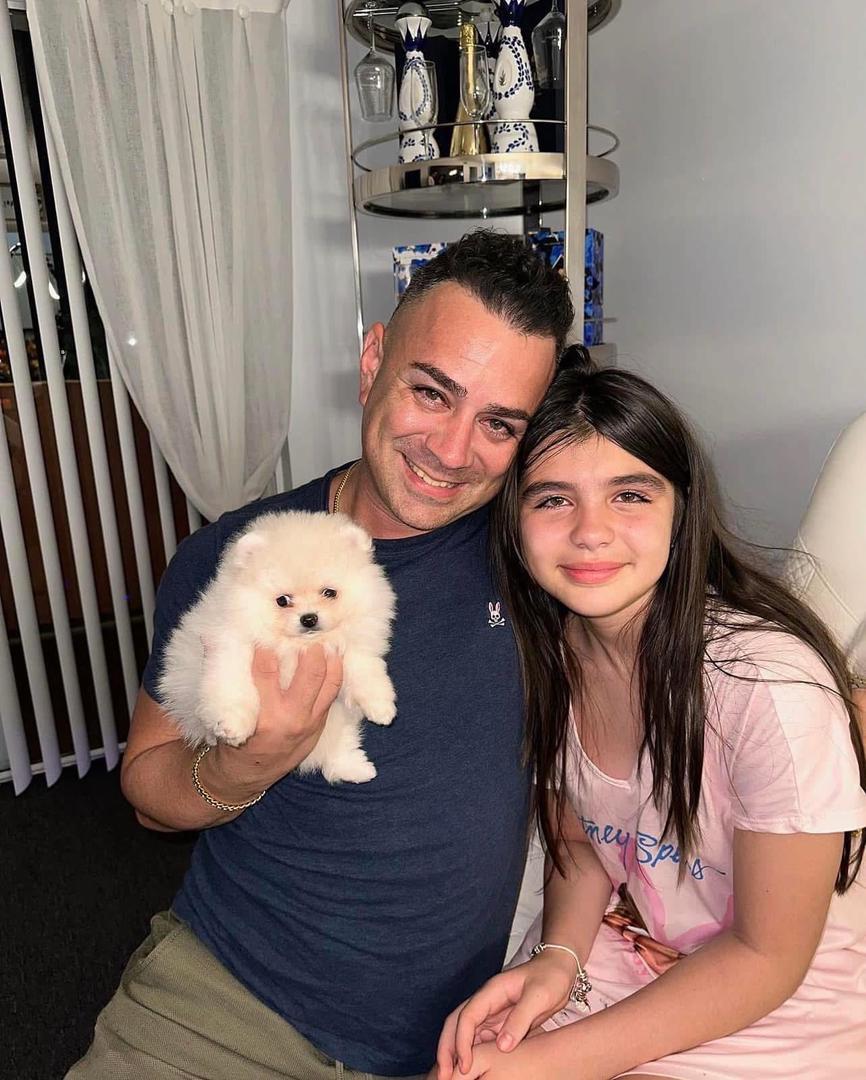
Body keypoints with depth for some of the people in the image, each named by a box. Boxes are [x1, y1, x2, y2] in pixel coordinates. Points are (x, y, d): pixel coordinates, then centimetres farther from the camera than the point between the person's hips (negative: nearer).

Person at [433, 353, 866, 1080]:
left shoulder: (773, 684, -29)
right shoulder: (546, 646, -11)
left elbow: (768, 957, -17)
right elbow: (579, 843, 3)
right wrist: (557, 956, -15)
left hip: (782, 1003, -4)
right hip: (614, 949, 4)